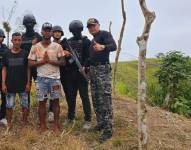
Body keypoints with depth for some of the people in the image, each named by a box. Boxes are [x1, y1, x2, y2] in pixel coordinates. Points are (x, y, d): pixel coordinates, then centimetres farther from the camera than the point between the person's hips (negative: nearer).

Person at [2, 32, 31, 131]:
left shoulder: (25, 54, -2)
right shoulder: (6, 54, 2)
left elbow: (28, 69, 1)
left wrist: (28, 83, -4)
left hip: (23, 85, -1)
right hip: (10, 85, 1)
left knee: (25, 105, 6)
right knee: (9, 106, 8)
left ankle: (24, 124, 22)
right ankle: (9, 125, 22)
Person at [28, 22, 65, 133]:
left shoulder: (57, 46, 3)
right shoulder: (35, 47, 4)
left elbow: (63, 62, -2)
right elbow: (30, 63, 0)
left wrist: (50, 61, -14)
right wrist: (42, 61, -13)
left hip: (55, 78, 0)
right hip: (41, 78, 0)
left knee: (55, 100, 4)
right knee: (42, 101, 4)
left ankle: (56, 125, 15)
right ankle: (43, 126, 14)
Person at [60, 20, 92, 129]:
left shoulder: (86, 41, -1)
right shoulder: (68, 42, 15)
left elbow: (89, 57, -9)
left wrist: (84, 66, -22)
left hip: (81, 73, -5)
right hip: (69, 73, 5)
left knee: (84, 96, -2)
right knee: (70, 96, 11)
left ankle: (88, 120, 4)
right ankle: (71, 117, 24)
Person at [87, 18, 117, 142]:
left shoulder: (105, 34, -4)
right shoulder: (93, 40, 21)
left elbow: (114, 46, -23)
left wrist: (103, 47, -41)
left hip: (103, 69, -9)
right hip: (93, 70, 9)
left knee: (105, 100, -12)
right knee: (96, 100, 11)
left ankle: (108, 130, -9)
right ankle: (100, 124, 22)